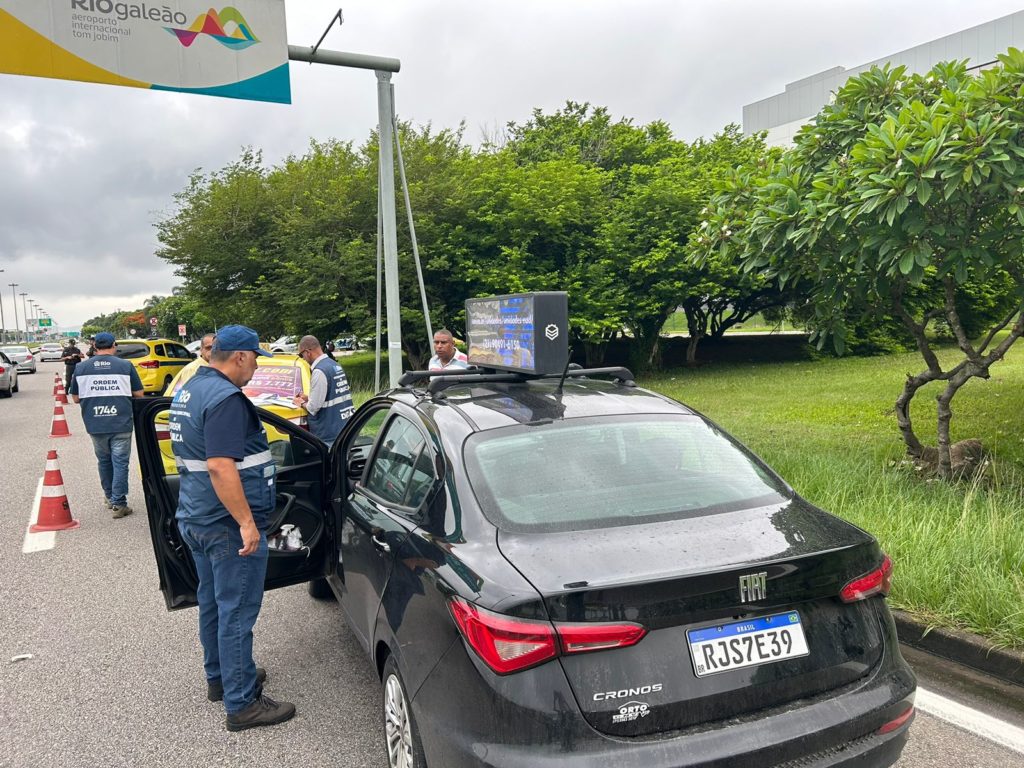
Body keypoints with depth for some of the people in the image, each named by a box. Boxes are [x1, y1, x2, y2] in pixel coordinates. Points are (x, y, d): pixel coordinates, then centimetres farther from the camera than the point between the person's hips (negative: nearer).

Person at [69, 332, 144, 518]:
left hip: (95, 425, 3)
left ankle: (110, 497, 32)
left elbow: (76, 398, 8)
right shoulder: (126, 366, -3)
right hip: (121, 424, -3)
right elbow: (138, 394, 2)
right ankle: (118, 503, 1)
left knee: (104, 461, 20)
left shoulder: (80, 368, 3)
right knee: (120, 463, 2)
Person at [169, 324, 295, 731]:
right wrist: (247, 522, -26)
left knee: (213, 602, 21)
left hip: (195, 516, 10)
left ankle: (219, 677, 36)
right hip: (227, 524, -10)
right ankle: (241, 704, 8)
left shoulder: (188, 390, 12)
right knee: (237, 611, -1)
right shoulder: (225, 398, -21)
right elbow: (221, 467, -28)